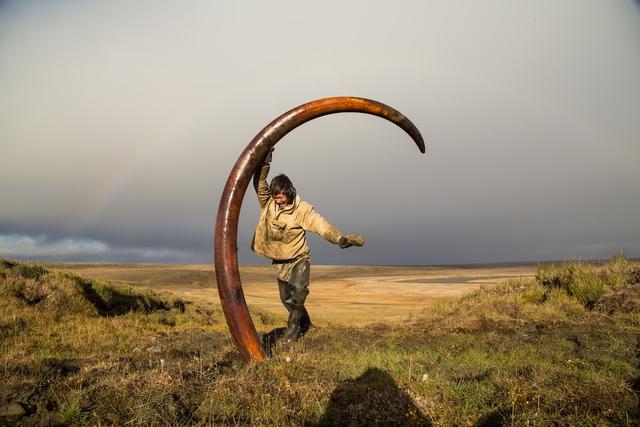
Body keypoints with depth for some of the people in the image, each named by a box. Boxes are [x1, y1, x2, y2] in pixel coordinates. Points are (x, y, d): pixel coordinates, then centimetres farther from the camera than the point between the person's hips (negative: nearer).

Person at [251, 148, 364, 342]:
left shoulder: (302, 209, -16)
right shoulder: (268, 204, -7)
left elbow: (322, 225, -26)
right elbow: (259, 184, -18)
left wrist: (341, 238, -40)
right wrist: (264, 164, -31)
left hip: (299, 259, -4)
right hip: (279, 262, 4)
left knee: (298, 292, -23)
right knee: (287, 299, 11)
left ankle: (293, 326, -4)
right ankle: (304, 323, 34)